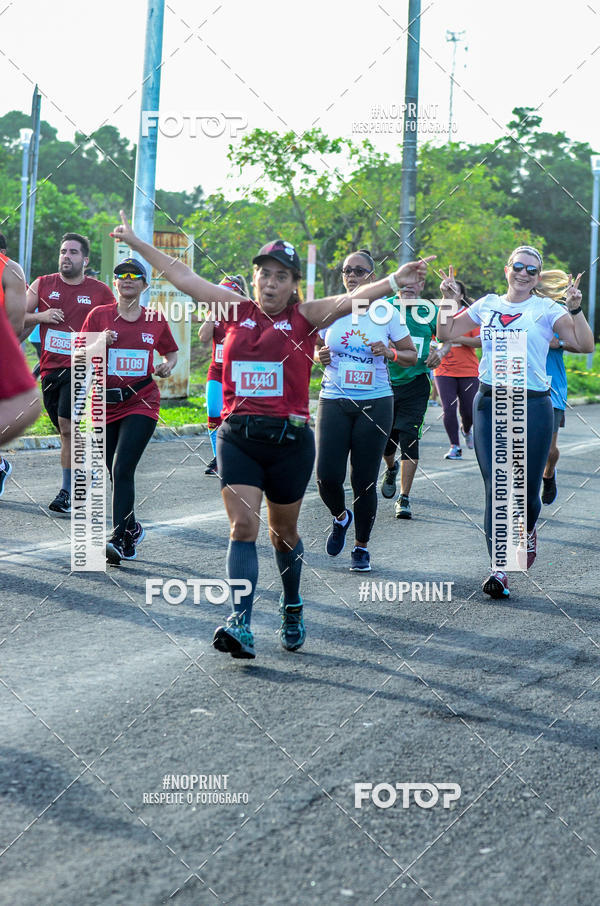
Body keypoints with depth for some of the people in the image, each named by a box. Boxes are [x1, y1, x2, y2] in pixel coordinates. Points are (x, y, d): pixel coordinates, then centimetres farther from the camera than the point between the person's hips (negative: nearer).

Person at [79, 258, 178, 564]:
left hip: (141, 404, -2)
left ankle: (118, 539, -18)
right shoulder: (99, 315, 3)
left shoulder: (155, 319, 5)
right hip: (106, 404, 2)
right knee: (107, 474, 7)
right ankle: (131, 529, 28)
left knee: (122, 470, -16)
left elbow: (170, 352, 21)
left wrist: (167, 366, -1)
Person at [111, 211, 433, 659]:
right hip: (238, 436, 1)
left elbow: (350, 300, -15)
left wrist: (393, 282, -31)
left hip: (289, 439, -1)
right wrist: (136, 242, 13)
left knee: (284, 532, 12)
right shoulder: (238, 310, 7)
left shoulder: (305, 316, 1)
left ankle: (292, 608, 36)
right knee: (243, 526, -10)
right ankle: (241, 625, -16)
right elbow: (184, 277, 10)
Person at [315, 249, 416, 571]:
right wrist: (320, 357, -5)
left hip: (375, 403, -1)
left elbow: (411, 355, 8)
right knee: (327, 476, -9)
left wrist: (390, 352, -12)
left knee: (364, 480, 0)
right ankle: (340, 517, 24)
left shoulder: (386, 312, 1)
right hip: (333, 401, 1)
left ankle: (361, 546, 18)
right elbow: (315, 349, 18)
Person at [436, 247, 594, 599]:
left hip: (532, 407, -2)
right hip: (490, 403, 2)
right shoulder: (487, 305, 11)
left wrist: (575, 308, -19)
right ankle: (499, 568, -2)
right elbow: (446, 333, 19)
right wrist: (449, 300, 5)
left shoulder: (546, 309, 1)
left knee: (527, 488, 2)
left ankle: (527, 530, 38)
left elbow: (585, 344, -8)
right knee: (496, 488, -4)